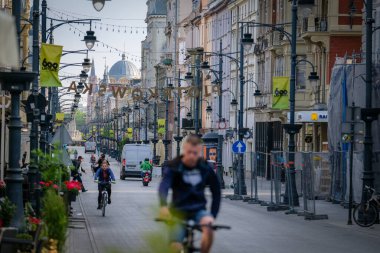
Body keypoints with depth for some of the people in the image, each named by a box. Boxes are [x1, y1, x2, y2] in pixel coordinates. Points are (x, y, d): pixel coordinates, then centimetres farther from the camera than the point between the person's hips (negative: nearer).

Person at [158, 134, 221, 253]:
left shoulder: (206, 168, -3)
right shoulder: (173, 167, -11)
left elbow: (216, 192, 5)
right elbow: (163, 187, -29)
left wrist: (212, 215, -7)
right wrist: (163, 206, -49)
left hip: (198, 211, 1)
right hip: (179, 212, -1)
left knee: (208, 228, -32)